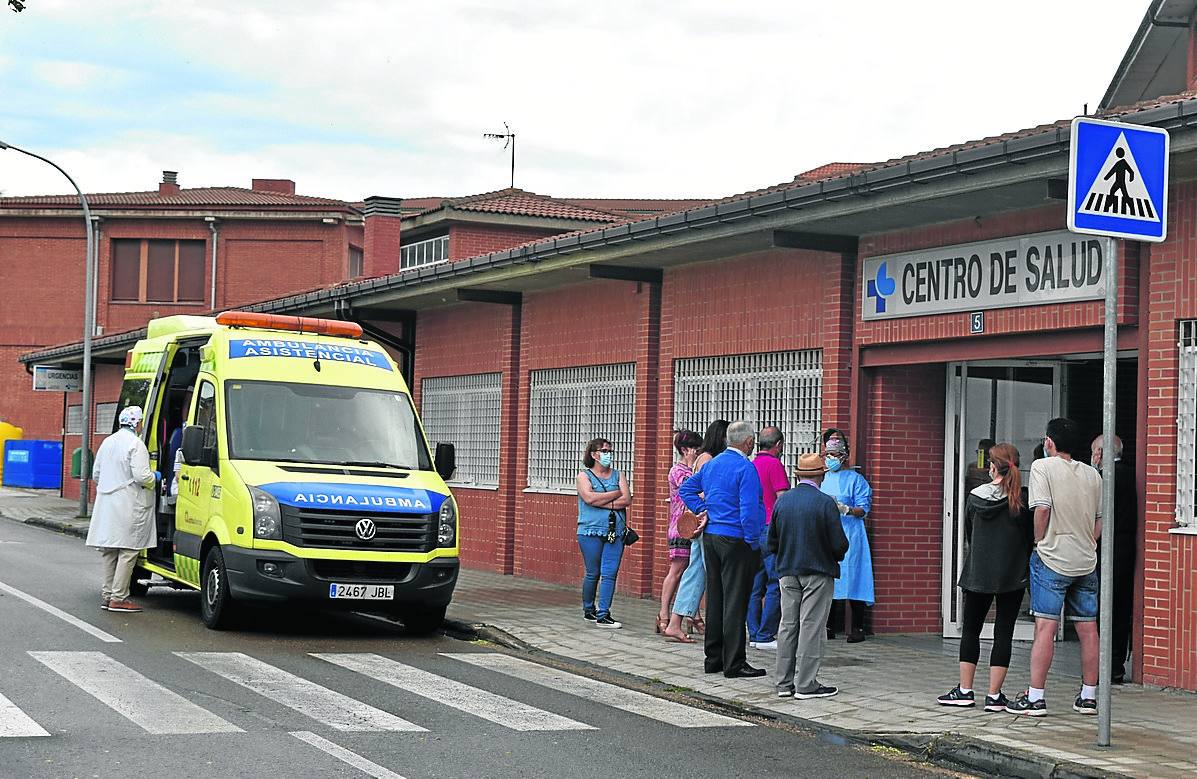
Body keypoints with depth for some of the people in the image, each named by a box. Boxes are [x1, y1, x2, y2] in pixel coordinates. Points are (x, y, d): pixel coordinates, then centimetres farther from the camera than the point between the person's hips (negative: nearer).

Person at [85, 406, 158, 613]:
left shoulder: (107, 442, 13)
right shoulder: (135, 445, -12)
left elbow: (95, 474, 18)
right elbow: (141, 476, -19)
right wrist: (155, 477, 1)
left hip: (107, 503, 8)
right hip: (129, 506, -8)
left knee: (109, 552, 13)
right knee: (128, 551, -5)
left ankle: (107, 595, 14)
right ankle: (118, 598, -7)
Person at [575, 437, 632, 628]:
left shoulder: (617, 475, 14)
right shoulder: (584, 476, 5)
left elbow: (627, 500, 0)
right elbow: (589, 498, -13)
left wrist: (600, 502, -9)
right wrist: (616, 494, -6)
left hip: (615, 532, 3)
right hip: (591, 531, -3)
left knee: (610, 573, -6)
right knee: (593, 573, 2)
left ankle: (603, 615, -6)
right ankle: (588, 611, 19)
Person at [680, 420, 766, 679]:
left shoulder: (712, 464, 11)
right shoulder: (745, 468, -14)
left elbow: (687, 488, 21)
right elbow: (749, 509, -20)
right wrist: (754, 543, -13)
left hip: (711, 538, 8)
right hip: (736, 541, -8)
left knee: (715, 599, 13)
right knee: (735, 602, -4)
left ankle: (713, 659, 18)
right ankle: (734, 663, -2)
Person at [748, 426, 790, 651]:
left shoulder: (750, 465, 14)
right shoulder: (774, 464, -9)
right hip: (771, 529, -8)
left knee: (755, 585, 10)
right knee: (775, 585, -5)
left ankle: (754, 634, 12)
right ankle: (765, 636, -7)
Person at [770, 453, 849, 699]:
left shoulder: (782, 501, 1)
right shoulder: (826, 503, -13)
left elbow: (771, 542, 6)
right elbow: (839, 543, -13)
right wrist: (837, 555, 9)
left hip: (787, 572, 5)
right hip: (818, 572, -5)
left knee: (788, 625, 10)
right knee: (812, 626, -1)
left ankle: (784, 682, 13)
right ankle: (806, 684, -1)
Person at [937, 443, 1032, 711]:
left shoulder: (975, 497, -2)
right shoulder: (1022, 500, -8)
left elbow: (968, 536, 8)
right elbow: (1030, 539, -3)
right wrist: (1024, 566, 11)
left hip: (977, 575, 1)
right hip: (1012, 577, -1)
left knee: (971, 629, 13)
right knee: (1003, 632, 3)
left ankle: (965, 690, 12)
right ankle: (994, 695, 1)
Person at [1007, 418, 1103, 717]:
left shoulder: (1043, 466, -5)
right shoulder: (1092, 473, 12)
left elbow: (1042, 509, -15)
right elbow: (1100, 520, 12)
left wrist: (1039, 543, -2)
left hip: (1052, 559, -5)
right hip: (1086, 561, 5)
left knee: (1045, 628, -6)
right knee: (1088, 630, 9)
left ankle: (1035, 698, -6)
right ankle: (1089, 696, 15)